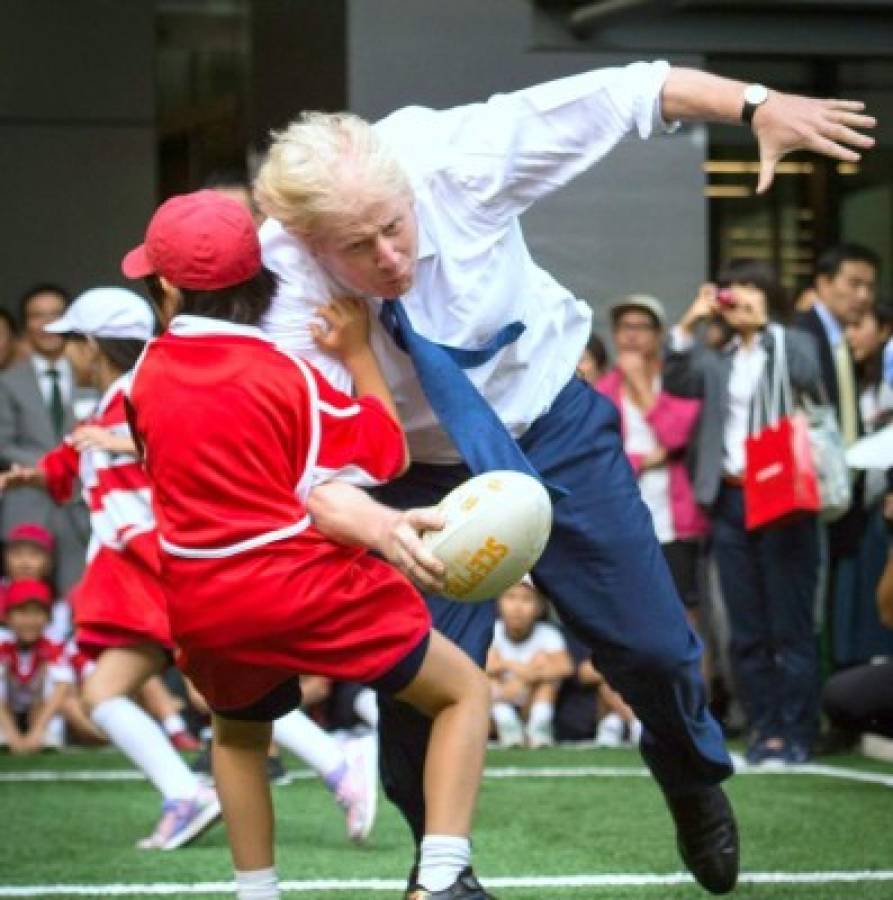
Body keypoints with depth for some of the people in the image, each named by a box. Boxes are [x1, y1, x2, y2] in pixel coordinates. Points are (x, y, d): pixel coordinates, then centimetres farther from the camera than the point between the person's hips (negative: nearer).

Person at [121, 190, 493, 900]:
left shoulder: (149, 376, 4)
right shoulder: (282, 374, -8)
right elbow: (388, 450, 1)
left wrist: (363, 522, 6)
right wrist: (359, 352, 8)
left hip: (203, 607, 4)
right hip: (304, 587, -4)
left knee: (238, 734, 33)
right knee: (465, 690, 8)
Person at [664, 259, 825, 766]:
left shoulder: (792, 344, 5)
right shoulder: (718, 360, 16)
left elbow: (811, 378, -13)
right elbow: (677, 383, 4)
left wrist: (764, 324, -12)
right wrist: (690, 325, -4)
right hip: (730, 499, 5)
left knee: (791, 625, -5)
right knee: (747, 631, 5)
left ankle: (796, 733, -2)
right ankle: (765, 729, 10)